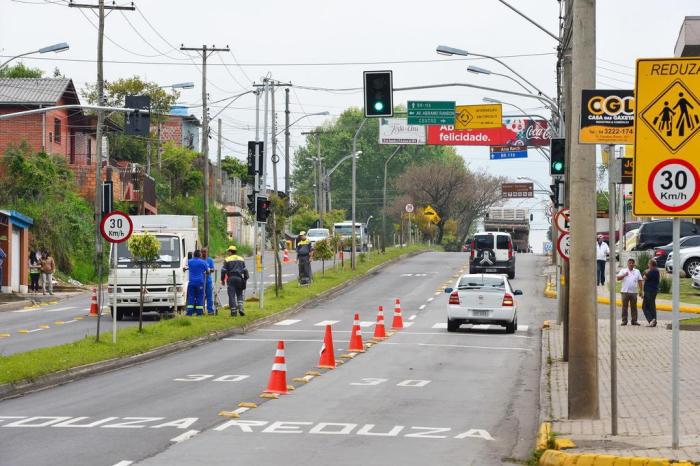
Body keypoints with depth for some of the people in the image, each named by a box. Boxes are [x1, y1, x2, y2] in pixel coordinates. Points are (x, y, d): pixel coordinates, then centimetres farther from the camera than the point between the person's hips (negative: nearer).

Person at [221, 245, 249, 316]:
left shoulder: (227, 260, 0)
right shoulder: (241, 259, 12)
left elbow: (224, 270, -3)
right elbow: (245, 270, 10)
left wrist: (222, 280, 6)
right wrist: (245, 279, 14)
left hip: (231, 279, -3)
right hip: (239, 278, 3)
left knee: (232, 296, -1)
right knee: (239, 295, 13)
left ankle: (233, 311, -3)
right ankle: (240, 308, -4)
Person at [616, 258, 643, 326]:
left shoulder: (637, 271, 14)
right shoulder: (623, 271, 8)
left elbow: (640, 281, 12)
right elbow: (618, 278, -3)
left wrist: (640, 290, 5)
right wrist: (624, 275, -18)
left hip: (634, 292, 1)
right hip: (625, 292, -1)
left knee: (634, 307, 3)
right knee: (624, 307, -1)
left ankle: (634, 320, 6)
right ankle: (624, 321, 2)